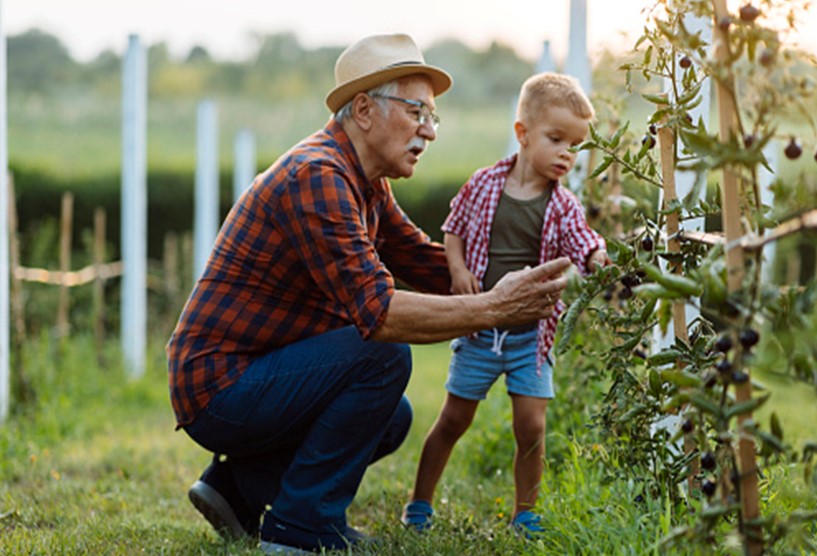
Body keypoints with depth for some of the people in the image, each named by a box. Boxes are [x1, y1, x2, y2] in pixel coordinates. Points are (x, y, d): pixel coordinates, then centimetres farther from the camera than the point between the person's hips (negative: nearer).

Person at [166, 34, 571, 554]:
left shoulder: (365, 184, 11)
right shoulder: (317, 177, -22)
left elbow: (429, 265, 11)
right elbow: (375, 310, -31)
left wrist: (530, 278, -2)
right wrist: (494, 309, -31)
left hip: (249, 379, 10)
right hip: (219, 388, -10)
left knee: (391, 418, 18)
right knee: (383, 356, -22)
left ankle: (240, 485, 16)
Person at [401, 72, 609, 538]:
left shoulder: (563, 208, -4)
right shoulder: (485, 185, -3)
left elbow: (585, 251, -13)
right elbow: (454, 229, 8)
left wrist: (600, 256, -36)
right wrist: (458, 270, -9)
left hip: (531, 334, 0)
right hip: (479, 327, 0)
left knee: (531, 425, -3)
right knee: (454, 420, 8)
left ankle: (525, 514, 14)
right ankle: (419, 505, 23)